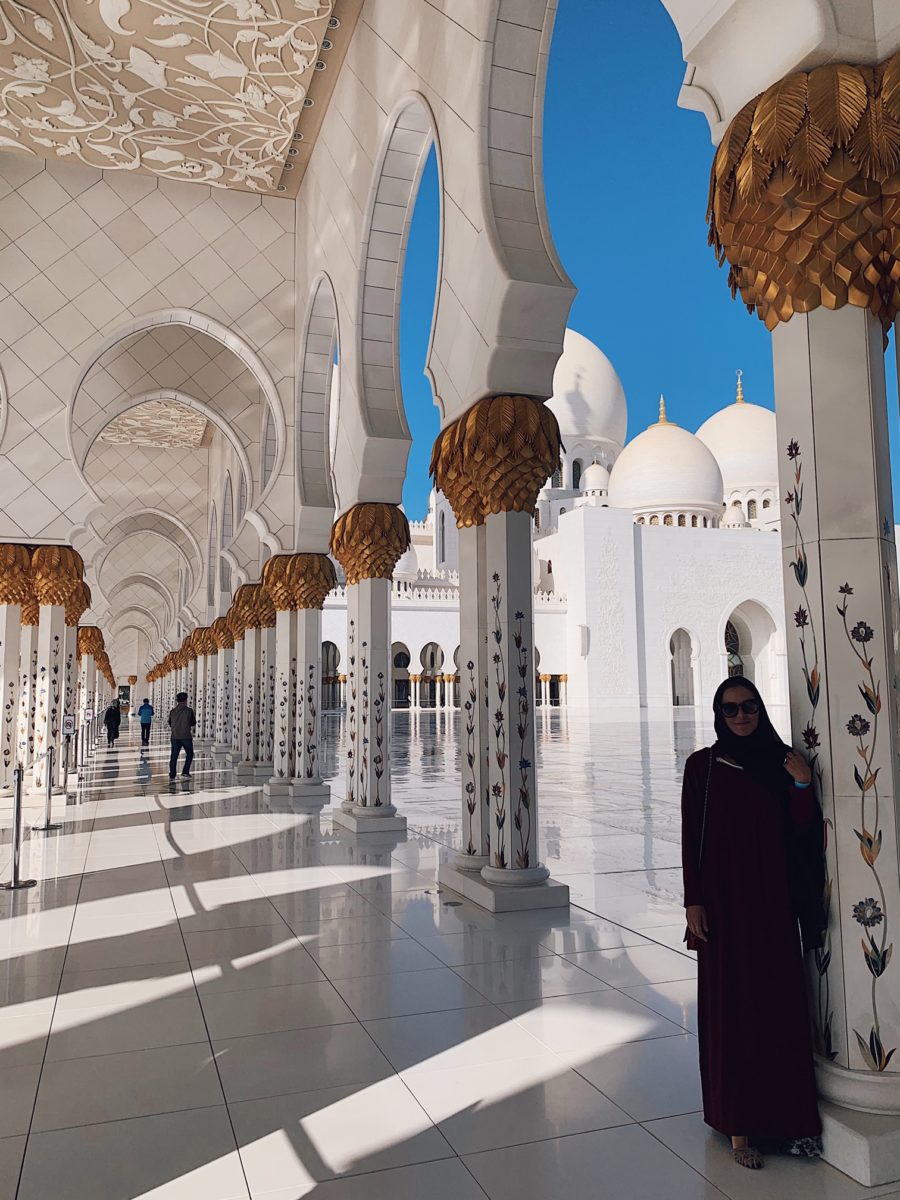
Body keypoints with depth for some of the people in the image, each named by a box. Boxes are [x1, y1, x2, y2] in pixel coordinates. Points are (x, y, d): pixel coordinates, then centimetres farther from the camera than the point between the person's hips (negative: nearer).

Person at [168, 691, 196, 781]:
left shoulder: (173, 711, 2)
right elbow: (193, 723, 0)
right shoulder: (189, 711, -8)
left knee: (174, 756, 8)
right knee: (189, 754, 14)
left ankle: (172, 774, 8)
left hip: (175, 737, 3)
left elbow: (170, 724, 11)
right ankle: (185, 772, 6)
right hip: (186, 736, -3)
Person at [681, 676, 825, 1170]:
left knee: (780, 1003, 7)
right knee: (731, 1005, 3)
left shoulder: (780, 761, 5)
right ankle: (738, 1123, 13)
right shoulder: (702, 765, -2)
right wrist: (693, 901, -7)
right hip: (724, 898, -2)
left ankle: (784, 1112, 23)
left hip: (772, 898, 3)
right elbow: (691, 836, -3)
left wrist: (802, 785, -12)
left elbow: (800, 833, 3)